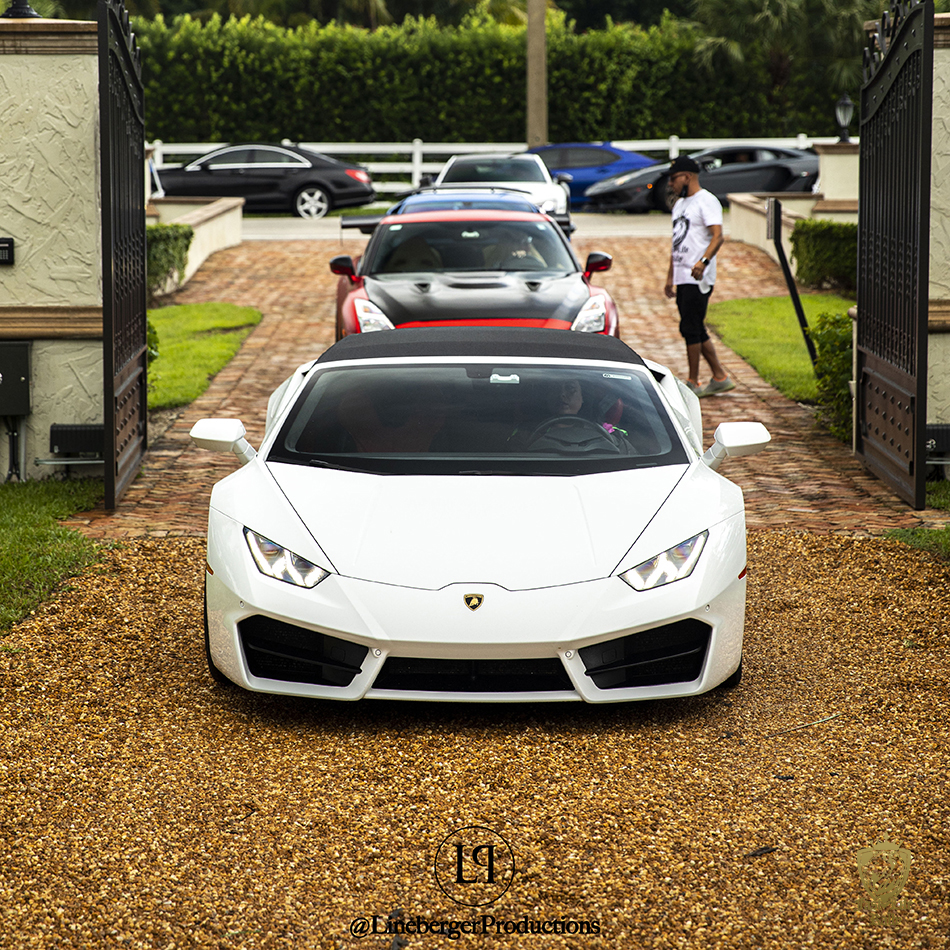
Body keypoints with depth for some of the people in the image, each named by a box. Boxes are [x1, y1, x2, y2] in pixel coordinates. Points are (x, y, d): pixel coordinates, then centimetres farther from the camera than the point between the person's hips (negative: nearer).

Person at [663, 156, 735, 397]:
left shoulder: (706, 201, -9)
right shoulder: (680, 204, 21)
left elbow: (717, 236, -21)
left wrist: (703, 261, -36)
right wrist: (670, 277, 24)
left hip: (698, 278, -10)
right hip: (682, 278, 10)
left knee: (690, 329, -9)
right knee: (695, 331, 10)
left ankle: (693, 384, -3)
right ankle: (720, 378, 17)